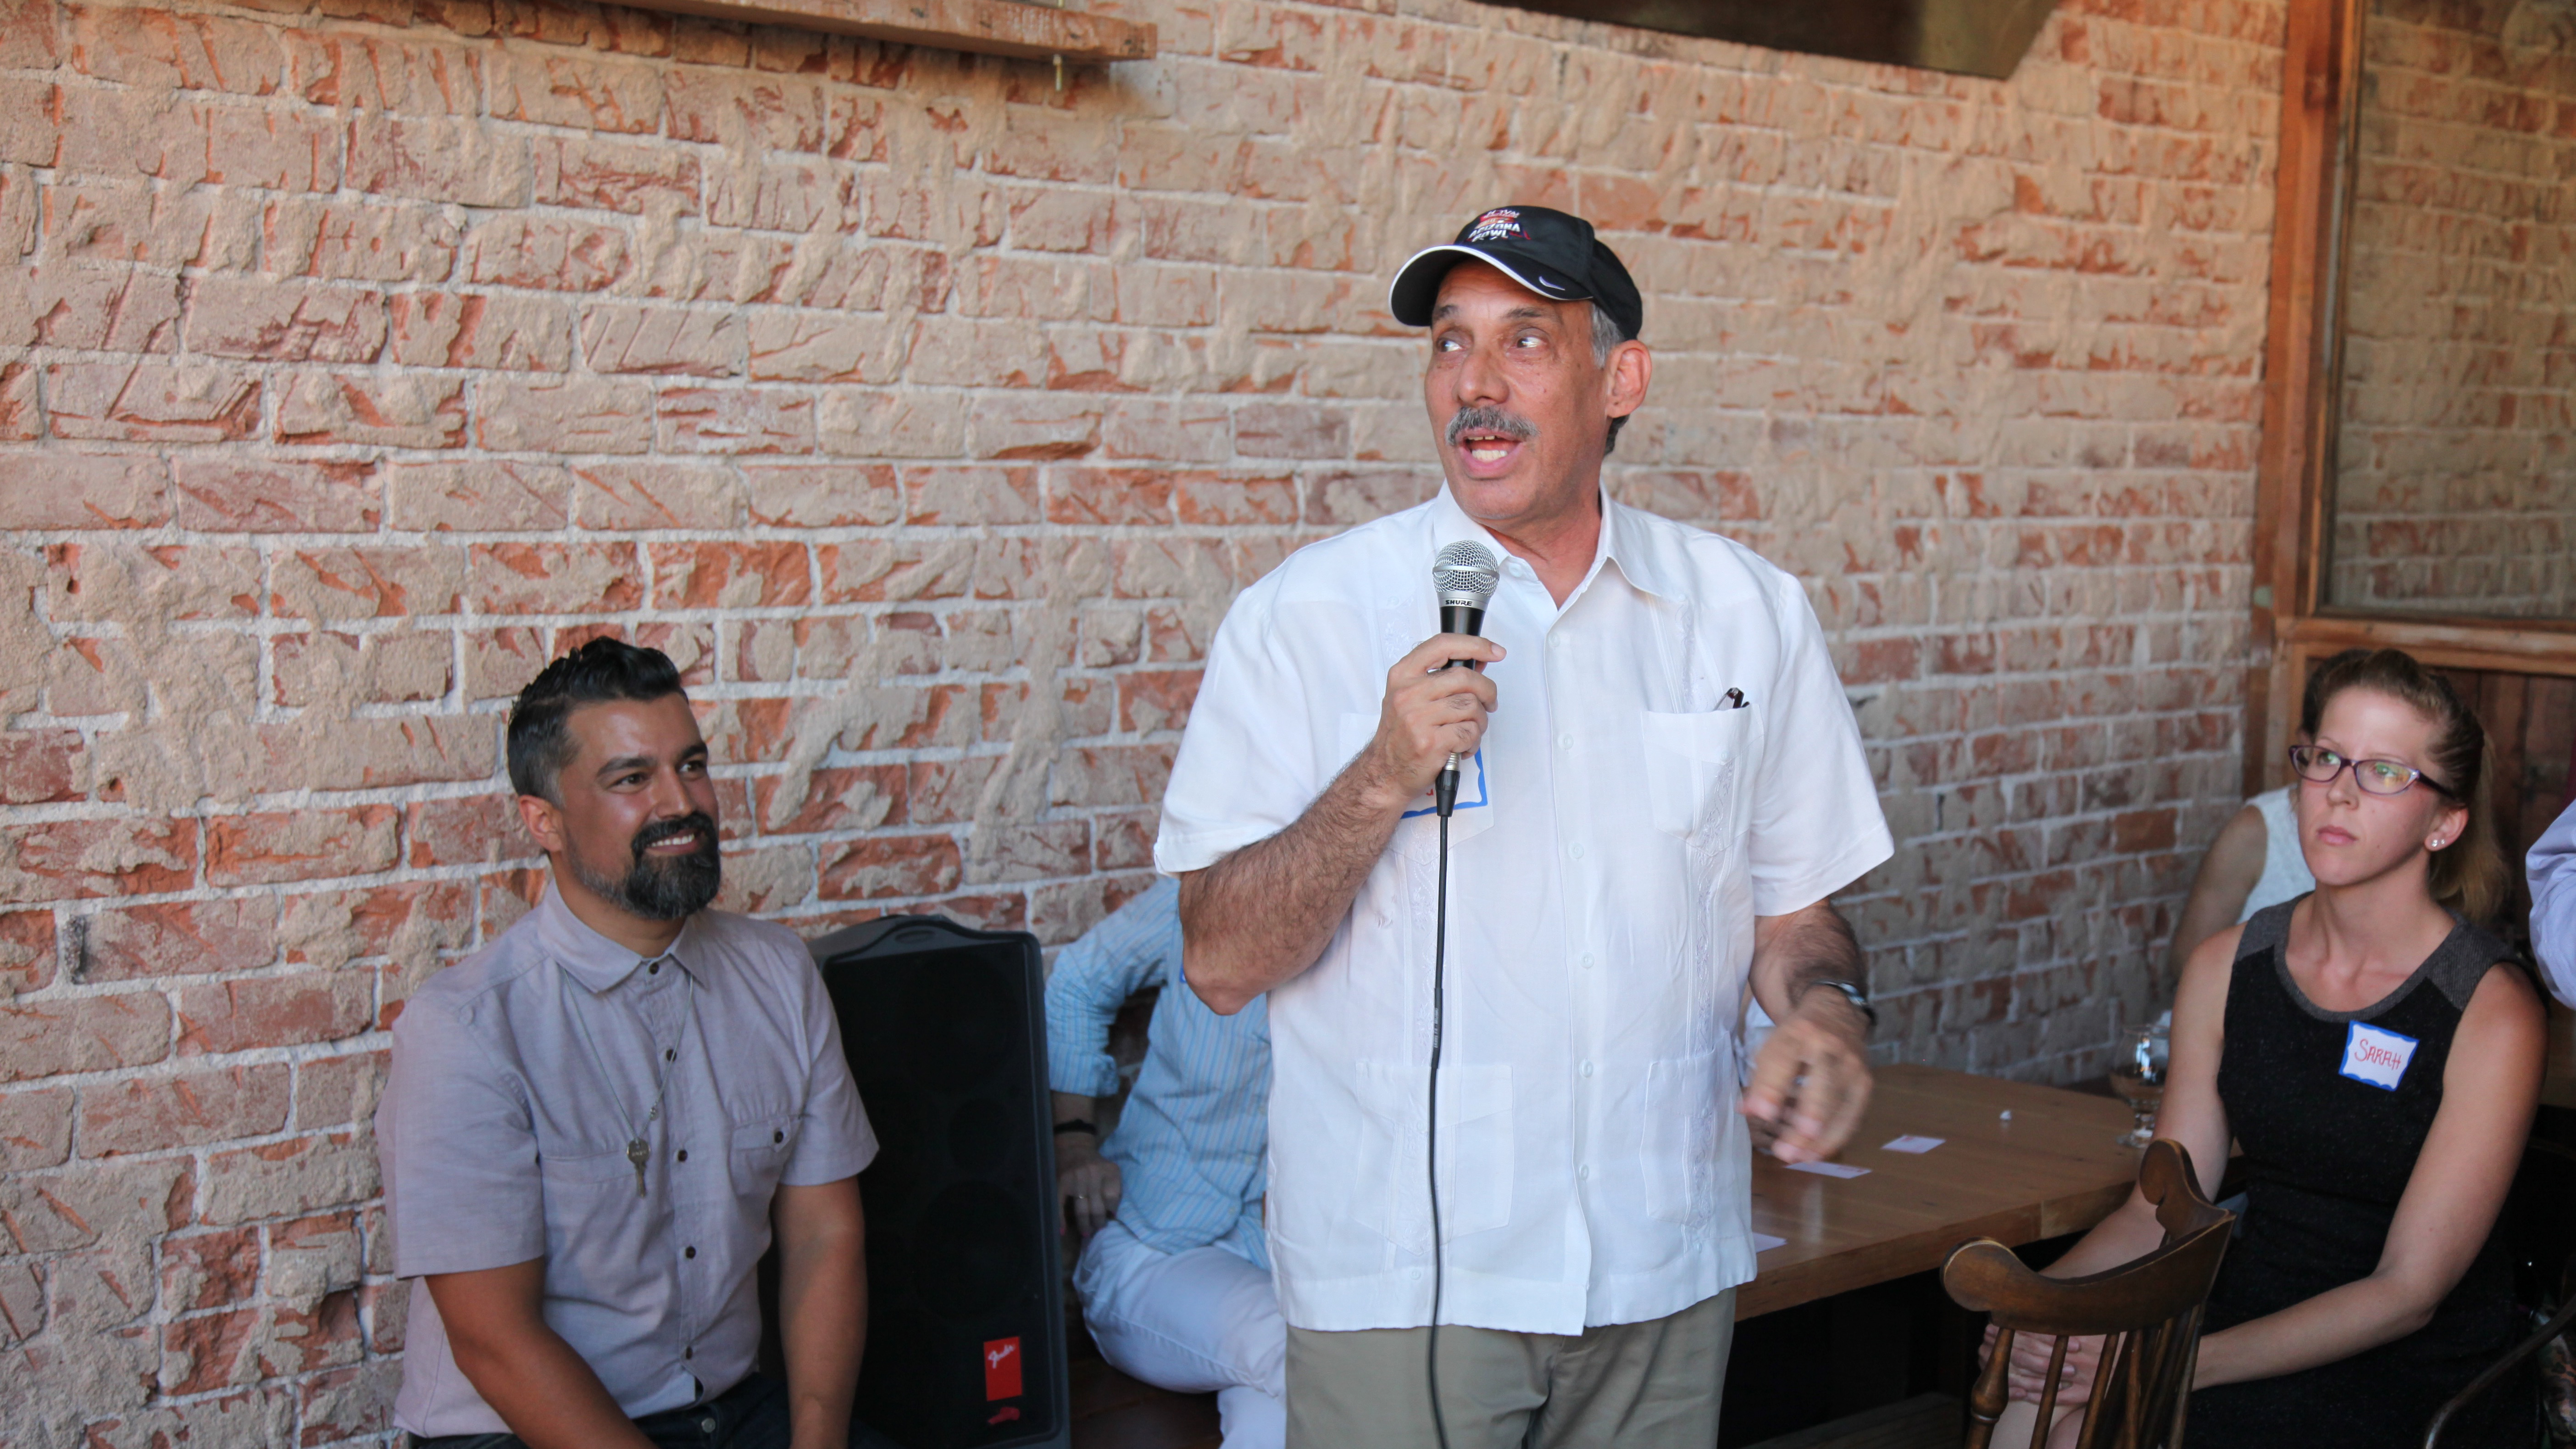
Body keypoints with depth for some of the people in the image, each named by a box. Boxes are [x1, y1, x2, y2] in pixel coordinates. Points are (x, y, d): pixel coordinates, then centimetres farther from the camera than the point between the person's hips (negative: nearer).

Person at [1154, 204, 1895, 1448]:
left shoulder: (1749, 613, 3)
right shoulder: (1309, 614, -6)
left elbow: (1790, 910, 10)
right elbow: (1223, 965, -10)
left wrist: (1828, 1009, -12)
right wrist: (1384, 777, -23)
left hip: (1663, 1261, 3)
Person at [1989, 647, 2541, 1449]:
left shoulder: (2492, 1013, -12)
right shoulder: (2227, 967, 4)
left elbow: (2408, 1291, -14)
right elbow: (2164, 1205, 6)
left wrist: (2183, 1363, -24)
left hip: (2415, 1379, -4)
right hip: (2250, 1317, 4)